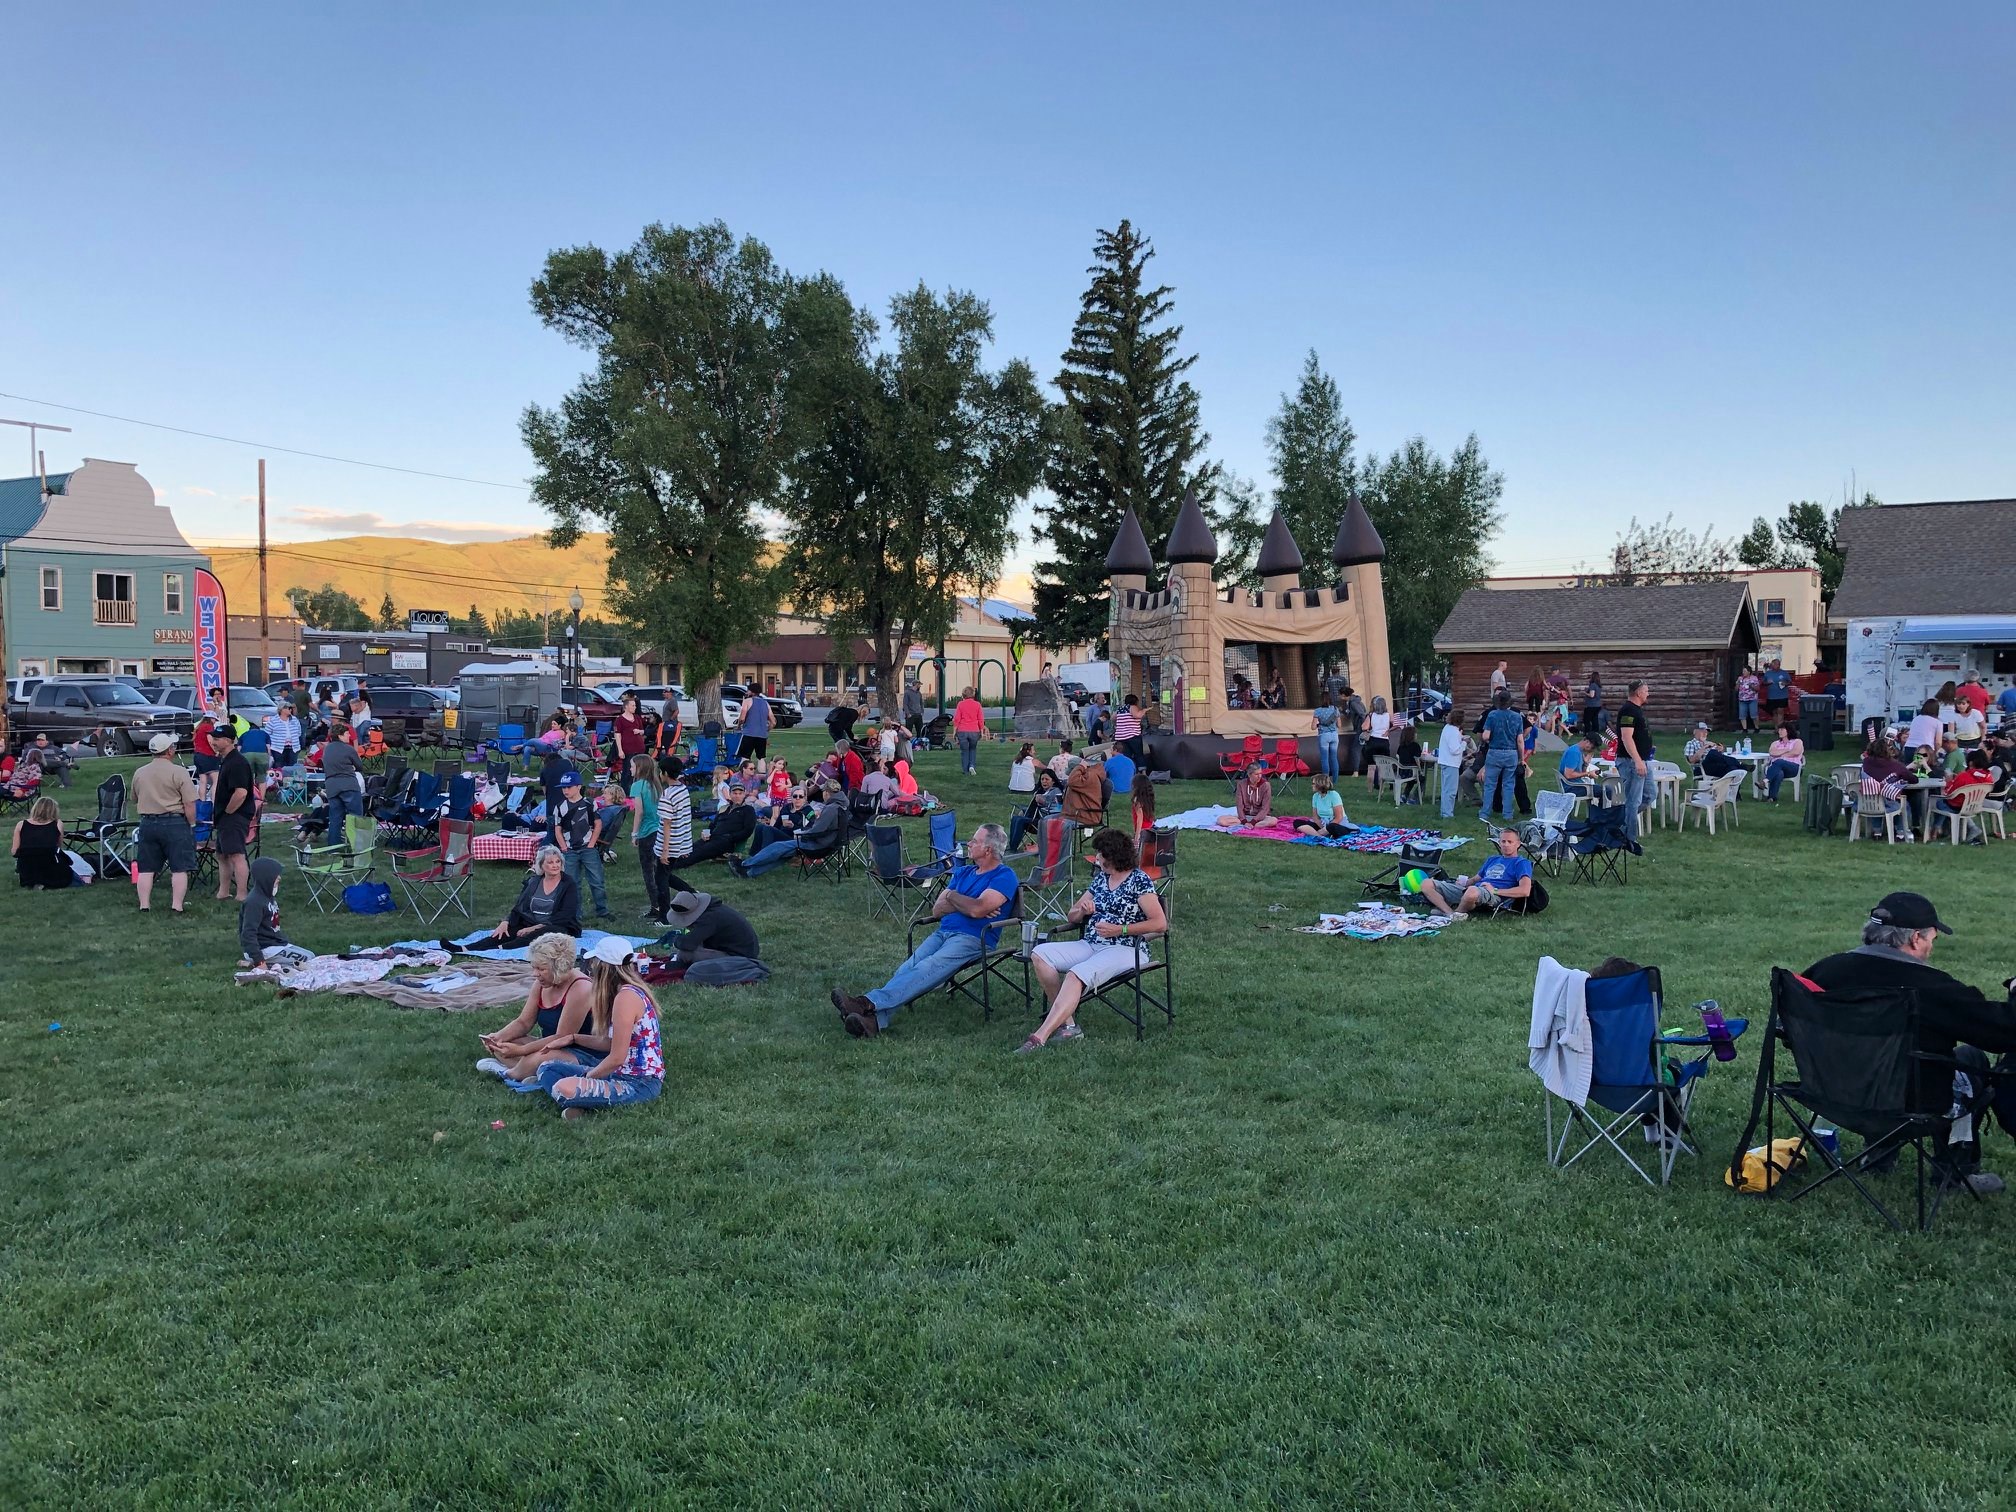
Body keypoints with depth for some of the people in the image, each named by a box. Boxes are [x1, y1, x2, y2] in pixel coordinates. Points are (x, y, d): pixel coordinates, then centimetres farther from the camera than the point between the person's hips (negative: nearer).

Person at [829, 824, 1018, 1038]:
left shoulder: (1004, 877, 0)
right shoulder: (963, 872, 25)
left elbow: (977, 909, -16)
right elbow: (937, 910, 15)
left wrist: (952, 896, 4)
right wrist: (967, 905, -1)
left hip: (973, 938, -7)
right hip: (942, 932, 7)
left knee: (928, 968, -30)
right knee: (909, 968, -22)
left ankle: (869, 1003, -46)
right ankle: (875, 1019, -43)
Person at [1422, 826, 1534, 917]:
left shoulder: (1521, 863, 8)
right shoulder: (1493, 860, 33)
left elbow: (1525, 891, -8)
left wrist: (1495, 891, -11)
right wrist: (1464, 882, 10)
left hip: (1495, 897, -7)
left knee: (1472, 891, -45)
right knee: (1427, 884, -8)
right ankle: (1450, 913, -28)